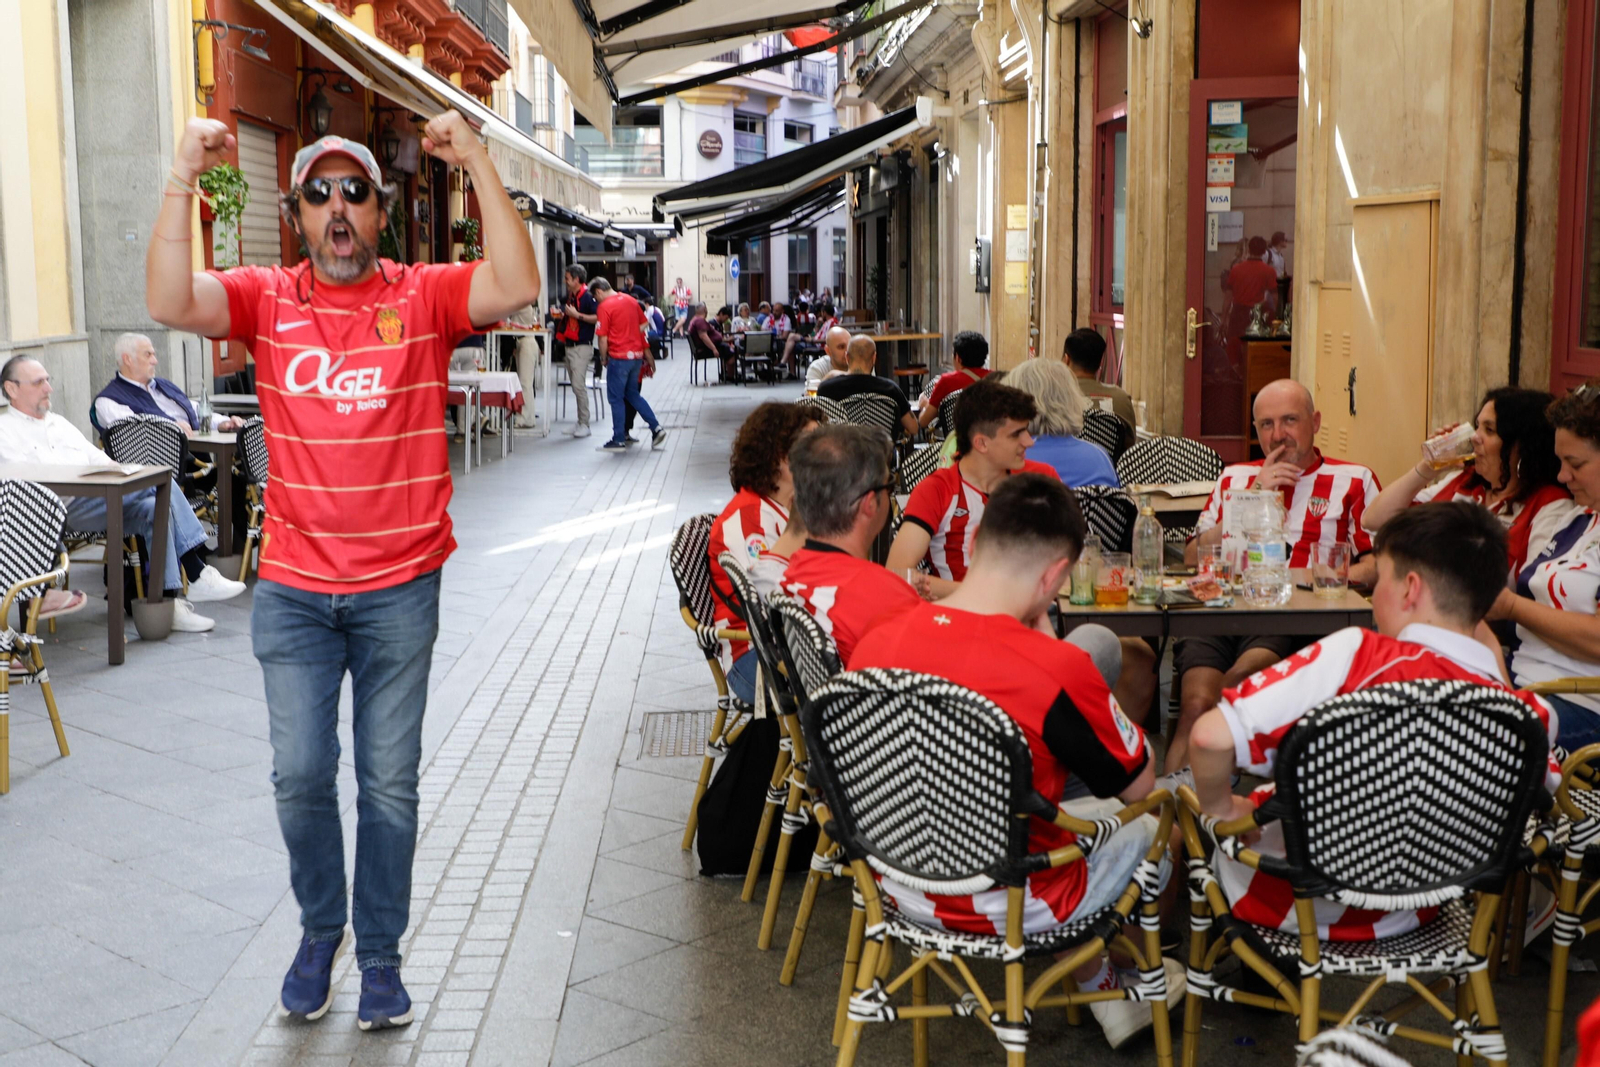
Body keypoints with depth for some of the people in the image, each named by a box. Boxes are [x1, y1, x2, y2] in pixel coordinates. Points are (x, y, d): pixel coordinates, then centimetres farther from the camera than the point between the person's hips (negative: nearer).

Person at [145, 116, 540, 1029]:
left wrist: (479, 166, -26)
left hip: (399, 590, -1)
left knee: (389, 783, 9)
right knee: (301, 775, 7)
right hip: (293, 588, 1)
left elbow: (519, 287, -21)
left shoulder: (425, 296, -4)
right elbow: (170, 303, -16)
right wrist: (183, 178, -23)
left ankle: (381, 953, 26)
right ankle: (321, 929, 32)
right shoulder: (268, 300, 0)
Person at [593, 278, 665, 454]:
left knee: (616, 398, 2)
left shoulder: (605, 306, -11)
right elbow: (643, 326, 15)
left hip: (619, 357, -7)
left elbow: (603, 338, -12)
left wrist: (604, 359, 2)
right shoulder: (631, 301, 10)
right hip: (637, 355, 7)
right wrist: (647, 353, 20)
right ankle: (657, 428, 11)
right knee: (632, 395, 19)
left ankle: (619, 440, 6)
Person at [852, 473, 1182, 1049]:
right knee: (1156, 828, 24)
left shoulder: (875, 641, -14)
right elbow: (1139, 784, -11)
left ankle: (1097, 982, 41)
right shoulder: (1057, 669, -29)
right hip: (1010, 907, -5)